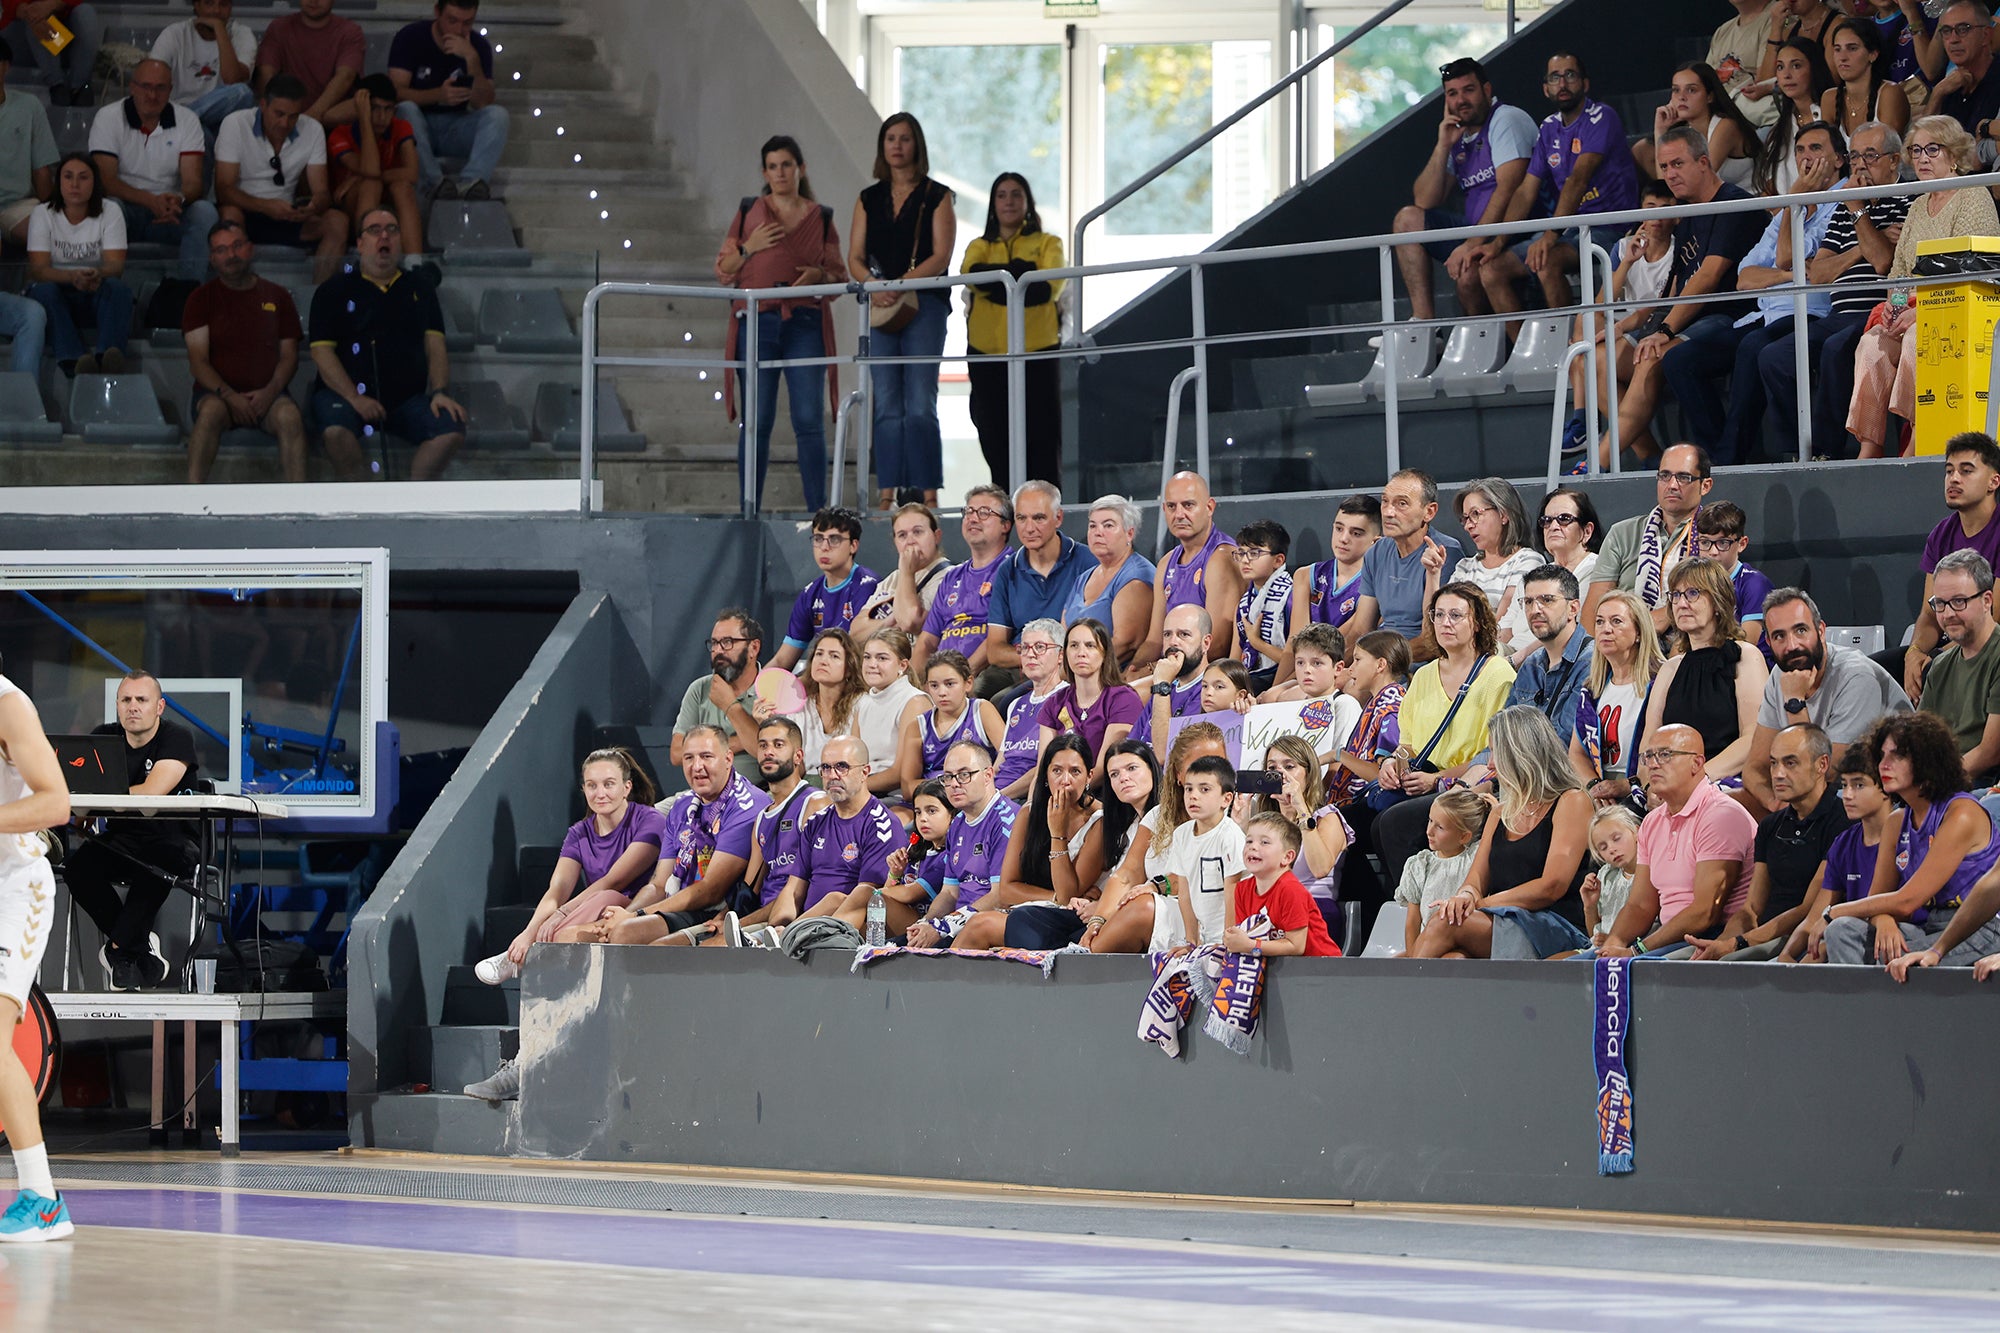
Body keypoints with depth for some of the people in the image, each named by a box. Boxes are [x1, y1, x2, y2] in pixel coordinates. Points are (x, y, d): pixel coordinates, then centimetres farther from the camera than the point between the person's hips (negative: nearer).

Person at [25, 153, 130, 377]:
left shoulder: (110, 214, 2)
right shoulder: (43, 215, 0)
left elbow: (115, 264, -10)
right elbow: (38, 269, -12)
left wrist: (98, 274, -36)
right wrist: (72, 277, -33)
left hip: (96, 293, 1)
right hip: (59, 293, -1)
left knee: (118, 289, -32)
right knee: (44, 291, -35)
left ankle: (108, 356, -61)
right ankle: (73, 362, -58)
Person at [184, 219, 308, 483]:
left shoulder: (277, 296, 15)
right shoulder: (202, 299, 9)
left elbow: (289, 356, 10)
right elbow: (198, 362, 0)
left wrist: (270, 392, -11)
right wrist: (228, 396, -17)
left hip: (267, 394, 1)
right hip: (217, 393, -1)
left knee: (289, 416, -32)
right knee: (211, 411, -36)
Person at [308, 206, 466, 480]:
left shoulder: (420, 290, 18)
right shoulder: (334, 291, 9)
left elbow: (436, 347, 11)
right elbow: (322, 352, -1)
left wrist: (440, 392, -8)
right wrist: (354, 398, -14)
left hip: (407, 396, 2)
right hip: (345, 393, -2)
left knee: (451, 430, -26)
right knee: (337, 431, -36)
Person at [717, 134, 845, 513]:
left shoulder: (821, 218, 12)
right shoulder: (749, 211, 12)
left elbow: (840, 276, 12)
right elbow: (722, 271, 11)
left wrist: (820, 276, -8)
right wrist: (749, 248, -5)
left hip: (805, 324, 0)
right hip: (757, 323, 0)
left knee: (809, 420, -5)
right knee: (758, 421, -2)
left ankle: (817, 508, -5)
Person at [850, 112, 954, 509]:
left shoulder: (936, 196, 4)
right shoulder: (869, 200, 16)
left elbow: (941, 256, -5)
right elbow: (855, 258, 10)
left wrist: (900, 285, -17)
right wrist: (874, 287, -11)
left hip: (923, 306, -4)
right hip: (880, 309, 4)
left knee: (919, 405, -10)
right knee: (886, 405, 2)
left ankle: (928, 493, -10)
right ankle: (888, 493, 2)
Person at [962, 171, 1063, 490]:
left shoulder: (1047, 243, 12)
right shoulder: (979, 246, 18)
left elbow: (1051, 285, -7)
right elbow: (971, 273, -5)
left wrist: (997, 285, -12)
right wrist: (1019, 270, -13)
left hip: (1036, 349, -2)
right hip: (987, 353, 2)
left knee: (1042, 439, -7)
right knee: (996, 440, 0)